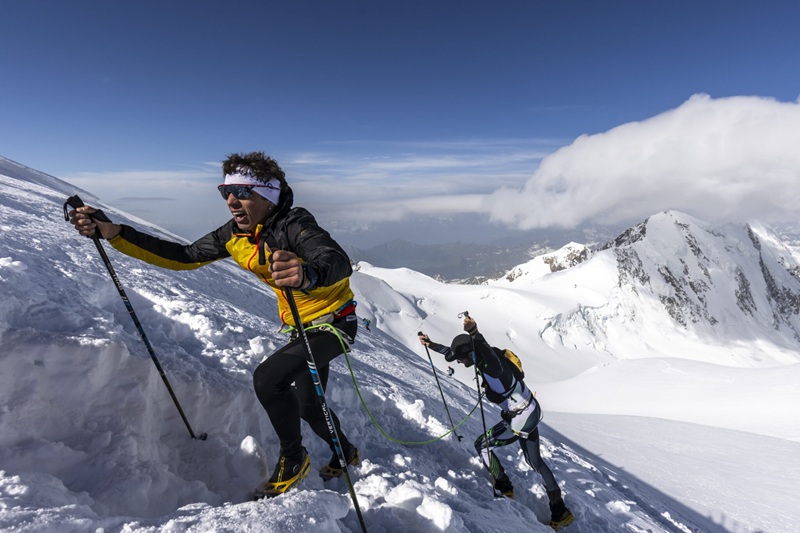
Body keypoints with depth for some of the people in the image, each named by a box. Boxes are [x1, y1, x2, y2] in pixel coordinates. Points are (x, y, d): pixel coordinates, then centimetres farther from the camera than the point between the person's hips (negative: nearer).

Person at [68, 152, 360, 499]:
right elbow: (183, 257, -3)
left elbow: (340, 264, -45)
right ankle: (346, 453, 48)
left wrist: (309, 275, -68)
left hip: (334, 322, -8)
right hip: (301, 327, 8)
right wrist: (111, 231, -11)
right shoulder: (234, 235, -7)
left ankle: (292, 460, 3)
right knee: (308, 406, 18)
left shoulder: (293, 224, -29)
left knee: (267, 378, -24)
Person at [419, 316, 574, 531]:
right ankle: (560, 512, 33)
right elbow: (455, 351, 13)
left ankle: (505, 491, 16)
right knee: (535, 461, 21)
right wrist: (432, 345, 17)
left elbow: (486, 349, -54)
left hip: (521, 418, -10)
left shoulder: (491, 363, -28)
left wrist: (475, 333, -71)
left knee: (481, 445, 2)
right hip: (530, 411, 10)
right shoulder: (483, 359, -1)